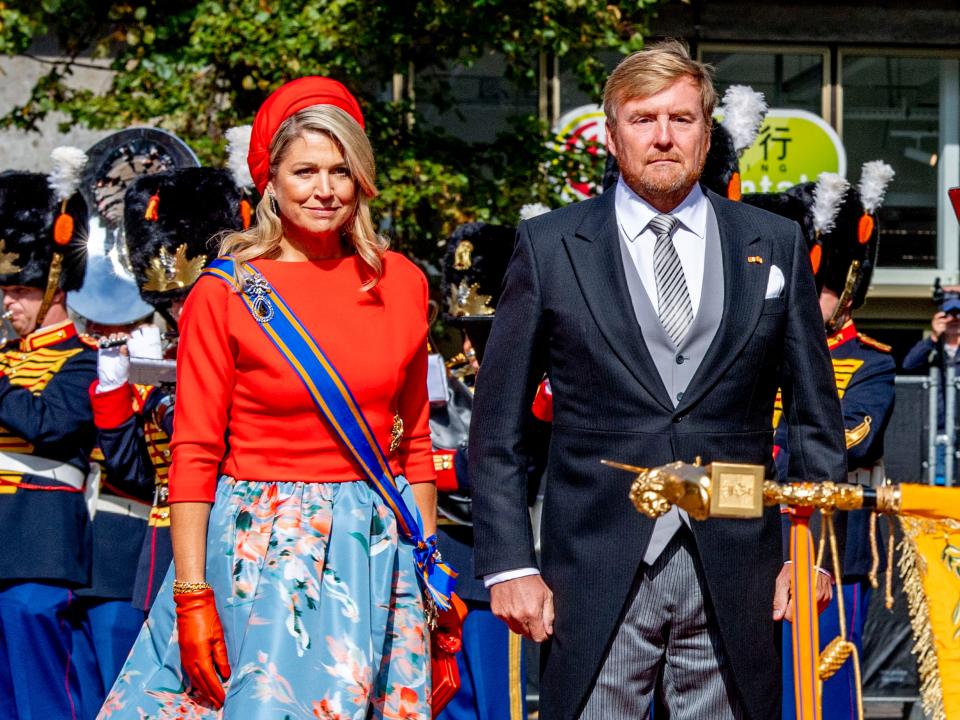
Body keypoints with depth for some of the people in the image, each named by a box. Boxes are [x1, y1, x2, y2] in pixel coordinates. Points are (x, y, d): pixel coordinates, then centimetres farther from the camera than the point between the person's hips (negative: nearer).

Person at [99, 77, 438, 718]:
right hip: (263, 548, -3)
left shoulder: (401, 282, 6)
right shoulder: (224, 293, -4)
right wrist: (191, 595, -12)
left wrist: (430, 567, 10)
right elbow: (193, 454, -6)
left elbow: (415, 441, 13)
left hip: (379, 549, 3)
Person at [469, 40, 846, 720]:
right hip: (595, 577, -1)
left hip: (735, 580, 1)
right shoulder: (550, 247, 5)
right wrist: (509, 563, -3)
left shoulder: (775, 246, 9)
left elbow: (817, 417, 12)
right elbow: (497, 427, 5)